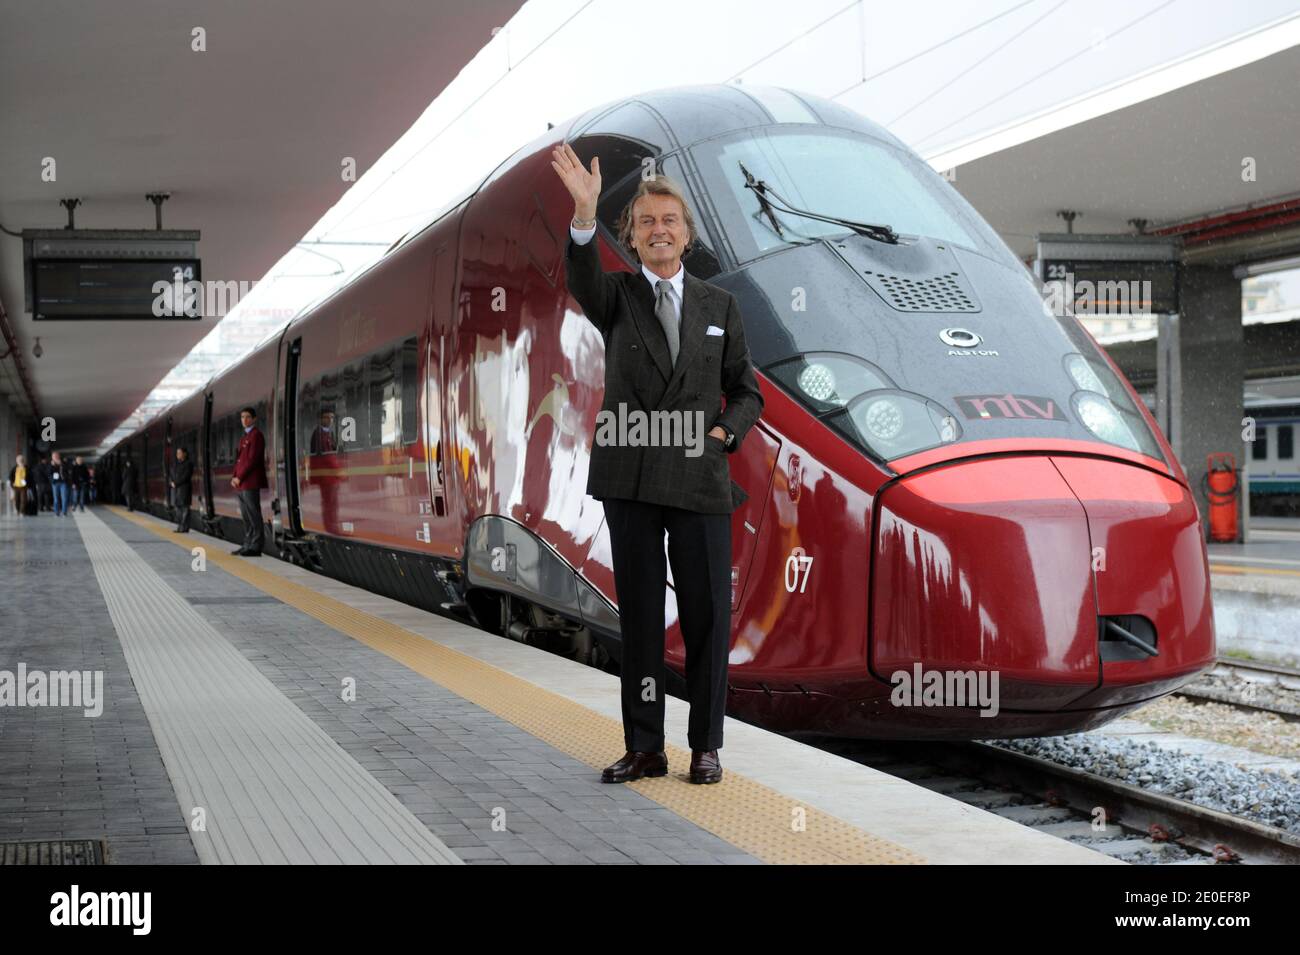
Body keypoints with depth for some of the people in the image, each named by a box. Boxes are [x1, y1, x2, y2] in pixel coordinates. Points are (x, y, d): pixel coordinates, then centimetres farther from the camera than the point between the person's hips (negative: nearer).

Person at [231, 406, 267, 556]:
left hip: (251, 483, -9)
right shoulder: (244, 438, 21)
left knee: (253, 515, -9)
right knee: (246, 516, 11)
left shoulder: (256, 435, -7)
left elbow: (252, 459, -15)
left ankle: (255, 547, -9)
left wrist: (240, 477, -13)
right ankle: (248, 545, 15)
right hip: (241, 484, 9)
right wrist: (235, 478, 8)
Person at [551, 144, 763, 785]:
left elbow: (746, 391, 15)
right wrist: (584, 214, -37)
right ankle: (644, 748, 13)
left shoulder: (720, 306, 11)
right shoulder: (616, 296, 6)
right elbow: (581, 278, -18)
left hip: (701, 477, 1)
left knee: (707, 614, 2)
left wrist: (725, 430, -6)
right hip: (629, 477, 0)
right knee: (638, 614, 5)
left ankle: (706, 746, 13)